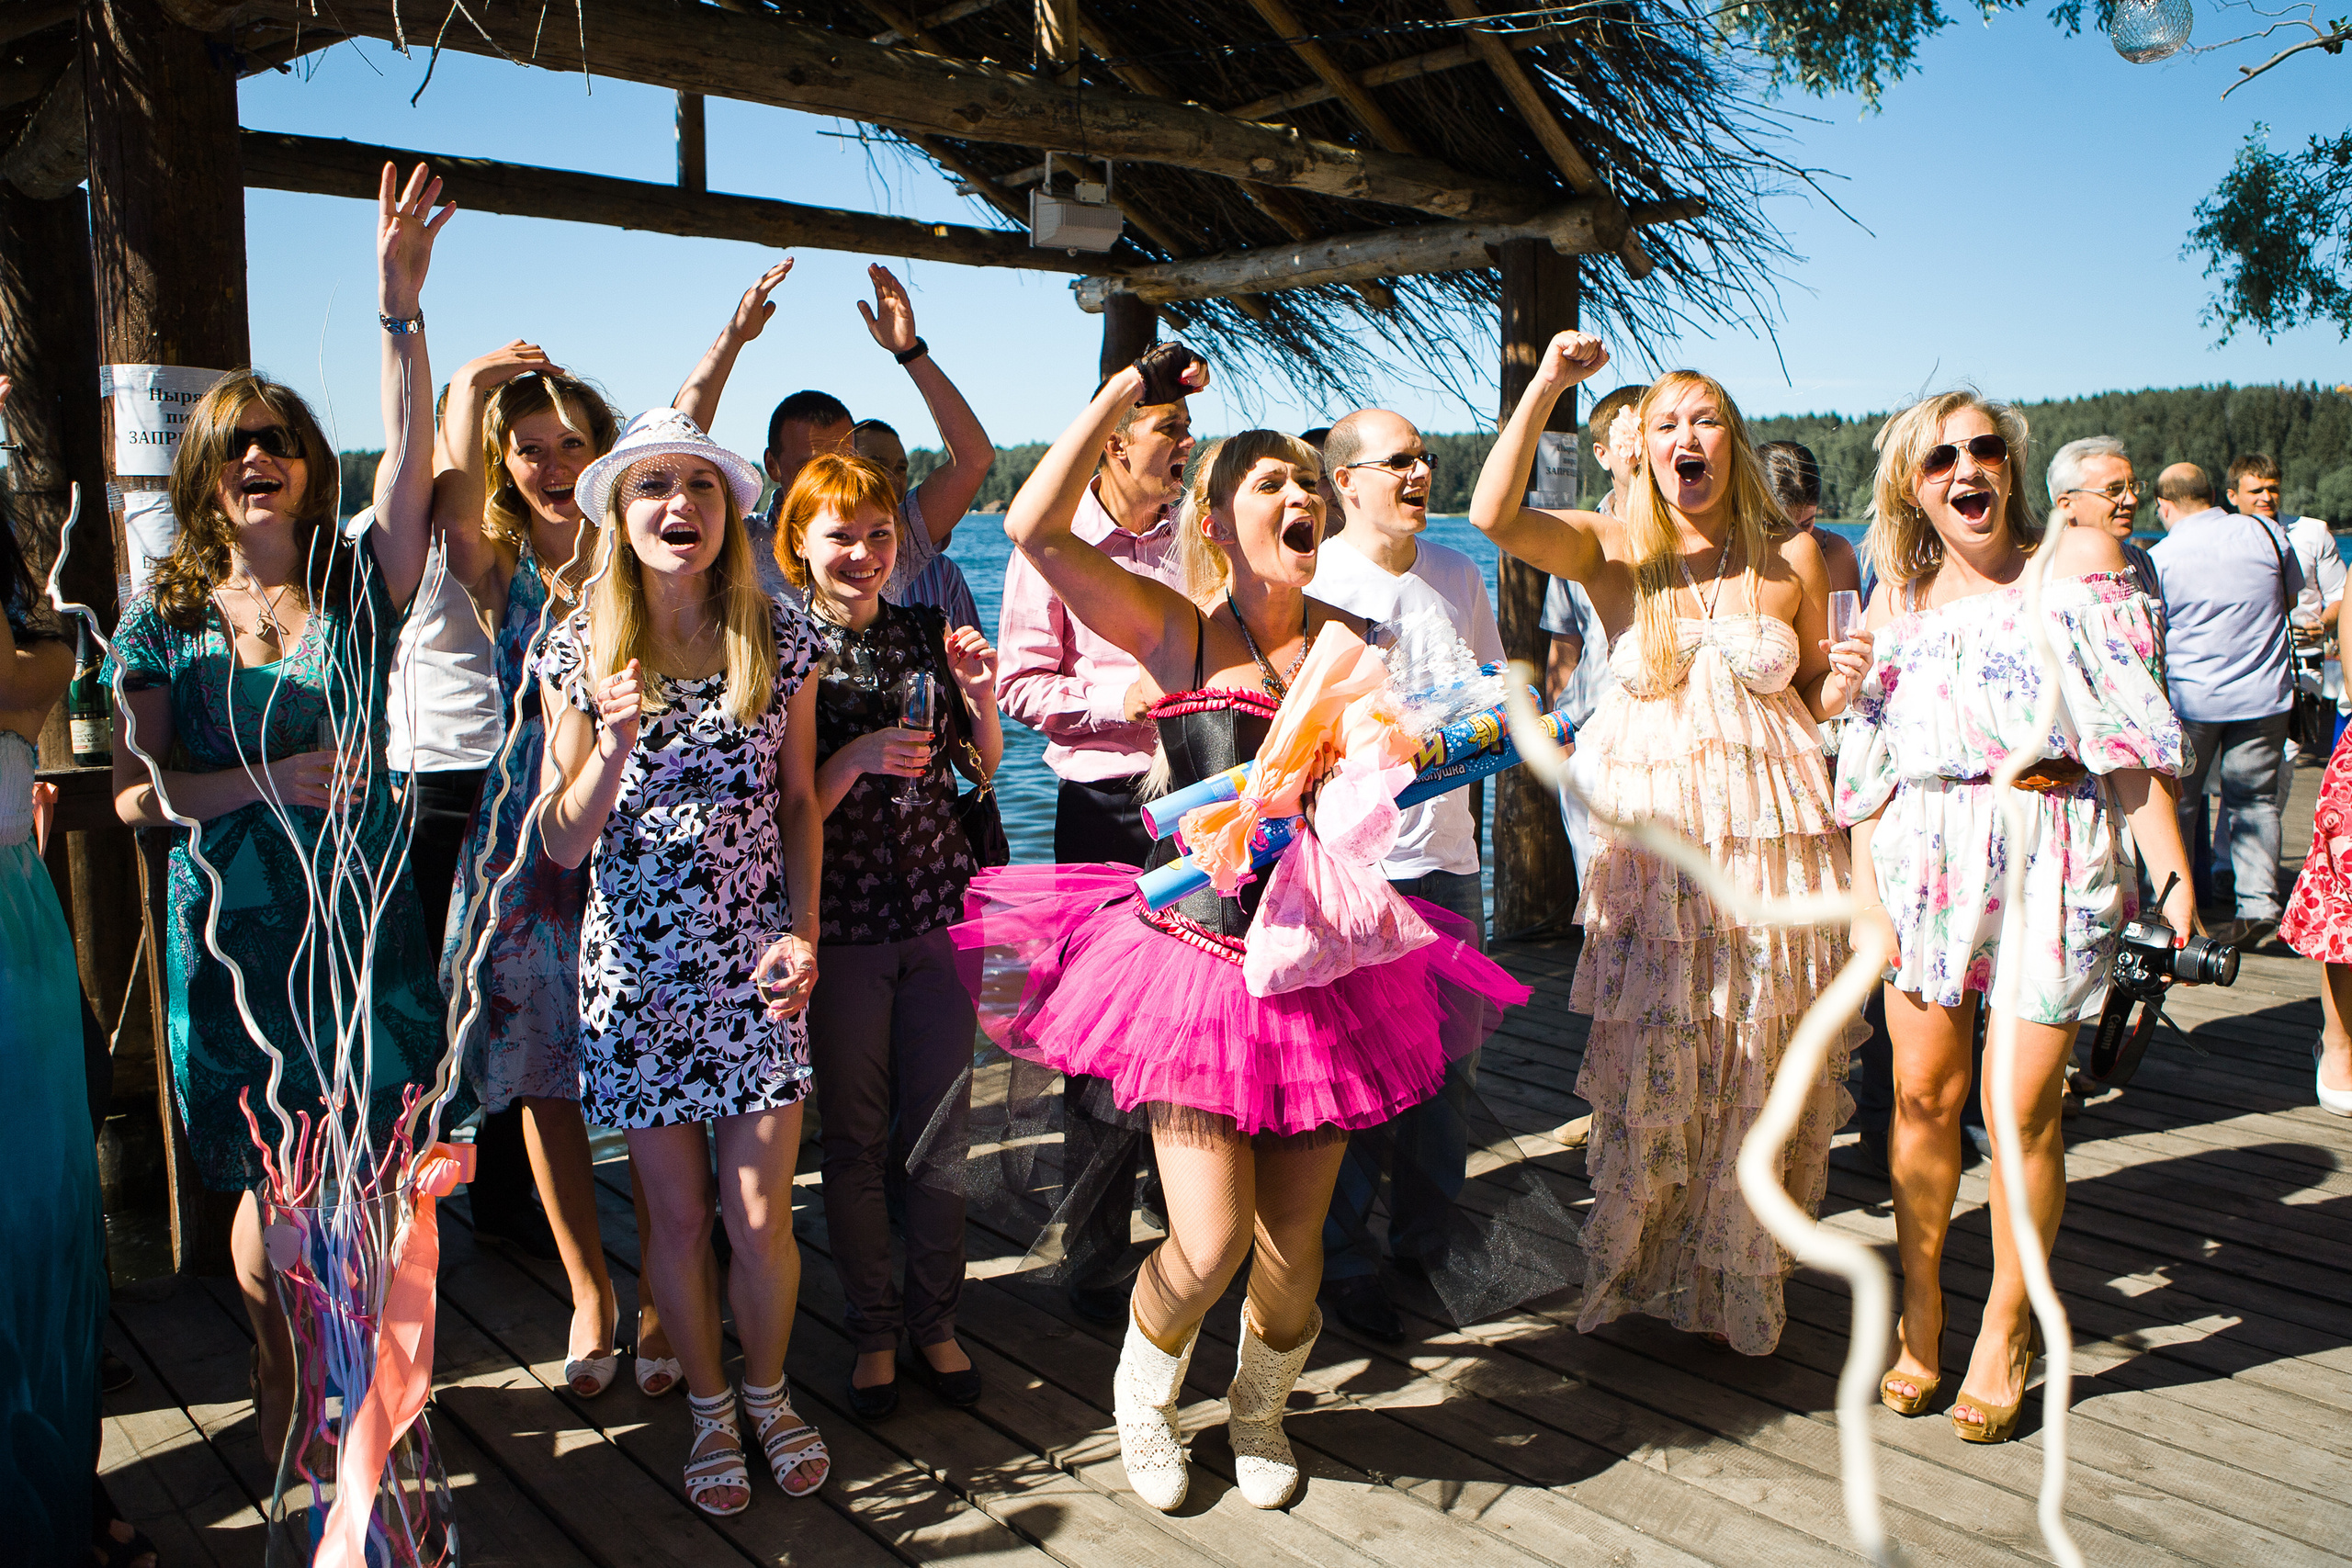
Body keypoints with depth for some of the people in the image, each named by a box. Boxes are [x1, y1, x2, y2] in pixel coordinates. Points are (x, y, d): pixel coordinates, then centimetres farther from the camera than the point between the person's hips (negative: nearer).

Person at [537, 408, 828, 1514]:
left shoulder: (779, 642, -1)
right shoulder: (581, 652, -3)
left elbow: (798, 804, 7)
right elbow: (562, 844, -3)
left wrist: (802, 929, -5)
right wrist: (614, 746, -20)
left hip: (755, 966, 0)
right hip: (638, 968, 0)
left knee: (760, 1221, 3)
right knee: (678, 1215, 11)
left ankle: (768, 1391, 32)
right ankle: (707, 1406, 35)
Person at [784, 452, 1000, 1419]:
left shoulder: (923, 634, 4)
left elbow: (982, 768, 12)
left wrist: (979, 696, -7)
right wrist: (856, 757, -24)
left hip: (941, 908, 3)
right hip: (841, 923, -3)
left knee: (942, 1123, 9)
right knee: (855, 1135, 8)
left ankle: (934, 1319, 27)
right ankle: (874, 1331, 26)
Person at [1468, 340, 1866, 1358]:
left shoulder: (1793, 558, 6)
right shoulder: (1613, 551, 2)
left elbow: (1816, 698, 16)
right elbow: (1494, 516, -16)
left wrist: (1849, 678, -6)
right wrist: (1547, 384, -18)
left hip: (1775, 839, 1)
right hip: (1650, 843, -1)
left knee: (1761, 1063, 6)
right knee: (1650, 1059, 0)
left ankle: (1742, 1276, 26)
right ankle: (1639, 1265, 21)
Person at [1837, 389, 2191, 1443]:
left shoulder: (2079, 563, 4)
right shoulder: (1897, 603, 12)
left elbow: (2132, 728, -1)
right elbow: (1870, 762, 10)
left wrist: (2170, 868, -8)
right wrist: (1863, 892, 1)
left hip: (2055, 858, -2)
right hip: (1927, 858, 2)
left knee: (2022, 1109, -2)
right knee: (1923, 1094, 2)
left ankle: (2007, 1327, 17)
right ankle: (1919, 1305, 22)